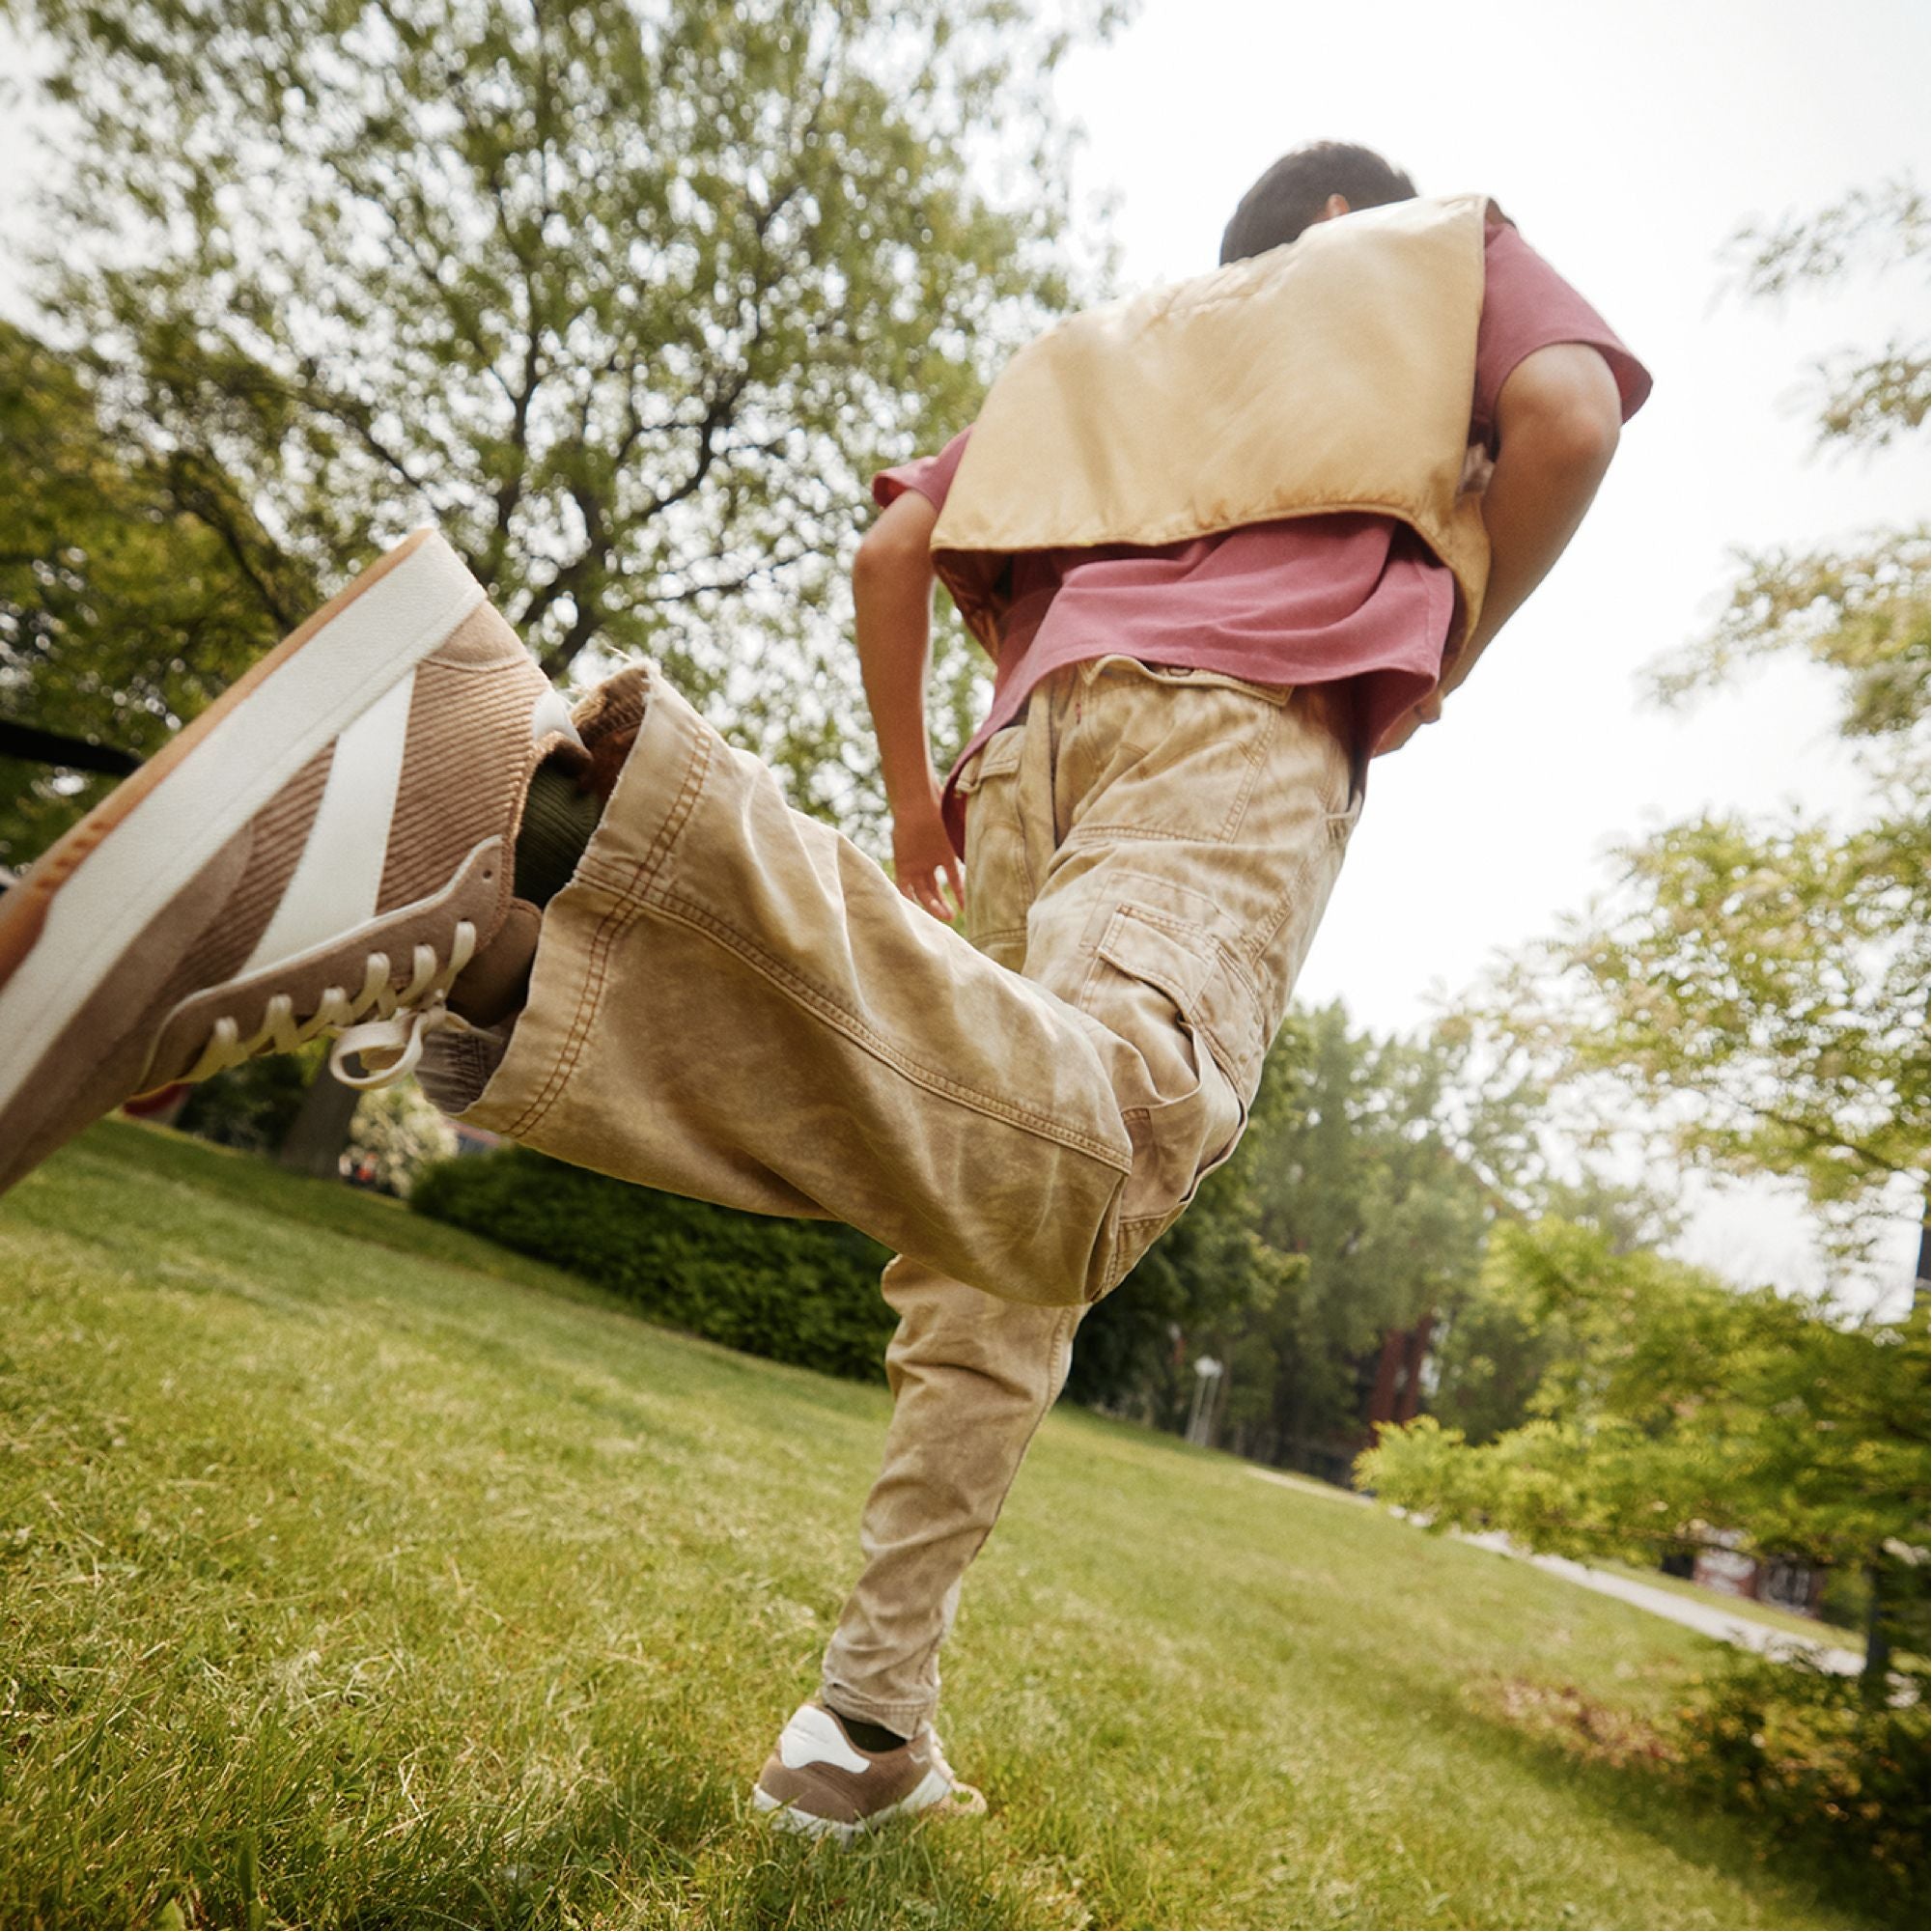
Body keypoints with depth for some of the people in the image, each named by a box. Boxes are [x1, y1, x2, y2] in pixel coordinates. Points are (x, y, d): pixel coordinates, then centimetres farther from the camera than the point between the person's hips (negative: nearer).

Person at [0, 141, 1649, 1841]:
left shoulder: (1101, 342, 40)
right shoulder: (1448, 247, 30)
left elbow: (898, 541, 24)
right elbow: (1570, 412, 6)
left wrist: (913, 796, 27)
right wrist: (1431, 664, 19)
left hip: (1045, 721, 6)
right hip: (1255, 714, -5)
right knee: (1094, 1155, -33)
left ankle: (876, 1718, 4)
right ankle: (570, 813, -50)